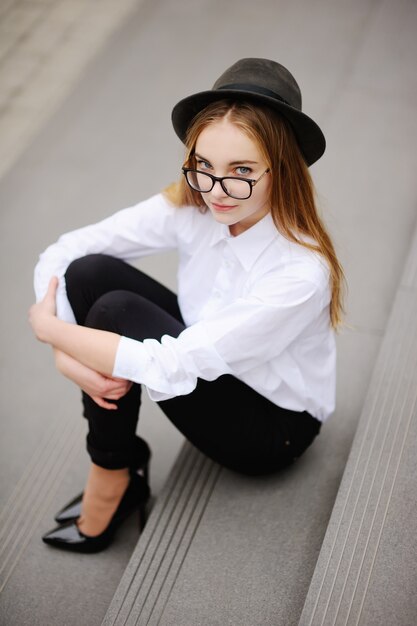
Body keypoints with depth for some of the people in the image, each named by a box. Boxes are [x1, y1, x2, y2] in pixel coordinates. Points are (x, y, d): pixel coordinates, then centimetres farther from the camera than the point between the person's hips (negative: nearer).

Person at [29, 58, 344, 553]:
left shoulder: (301, 273, -34)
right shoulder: (188, 208, -17)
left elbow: (174, 366, -37)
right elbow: (59, 256, -13)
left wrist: (49, 327, -27)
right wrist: (68, 352, -28)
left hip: (274, 424, -6)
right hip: (204, 361, 6)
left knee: (115, 312, -27)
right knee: (90, 272, -17)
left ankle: (112, 484, -4)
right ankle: (114, 463, -5)